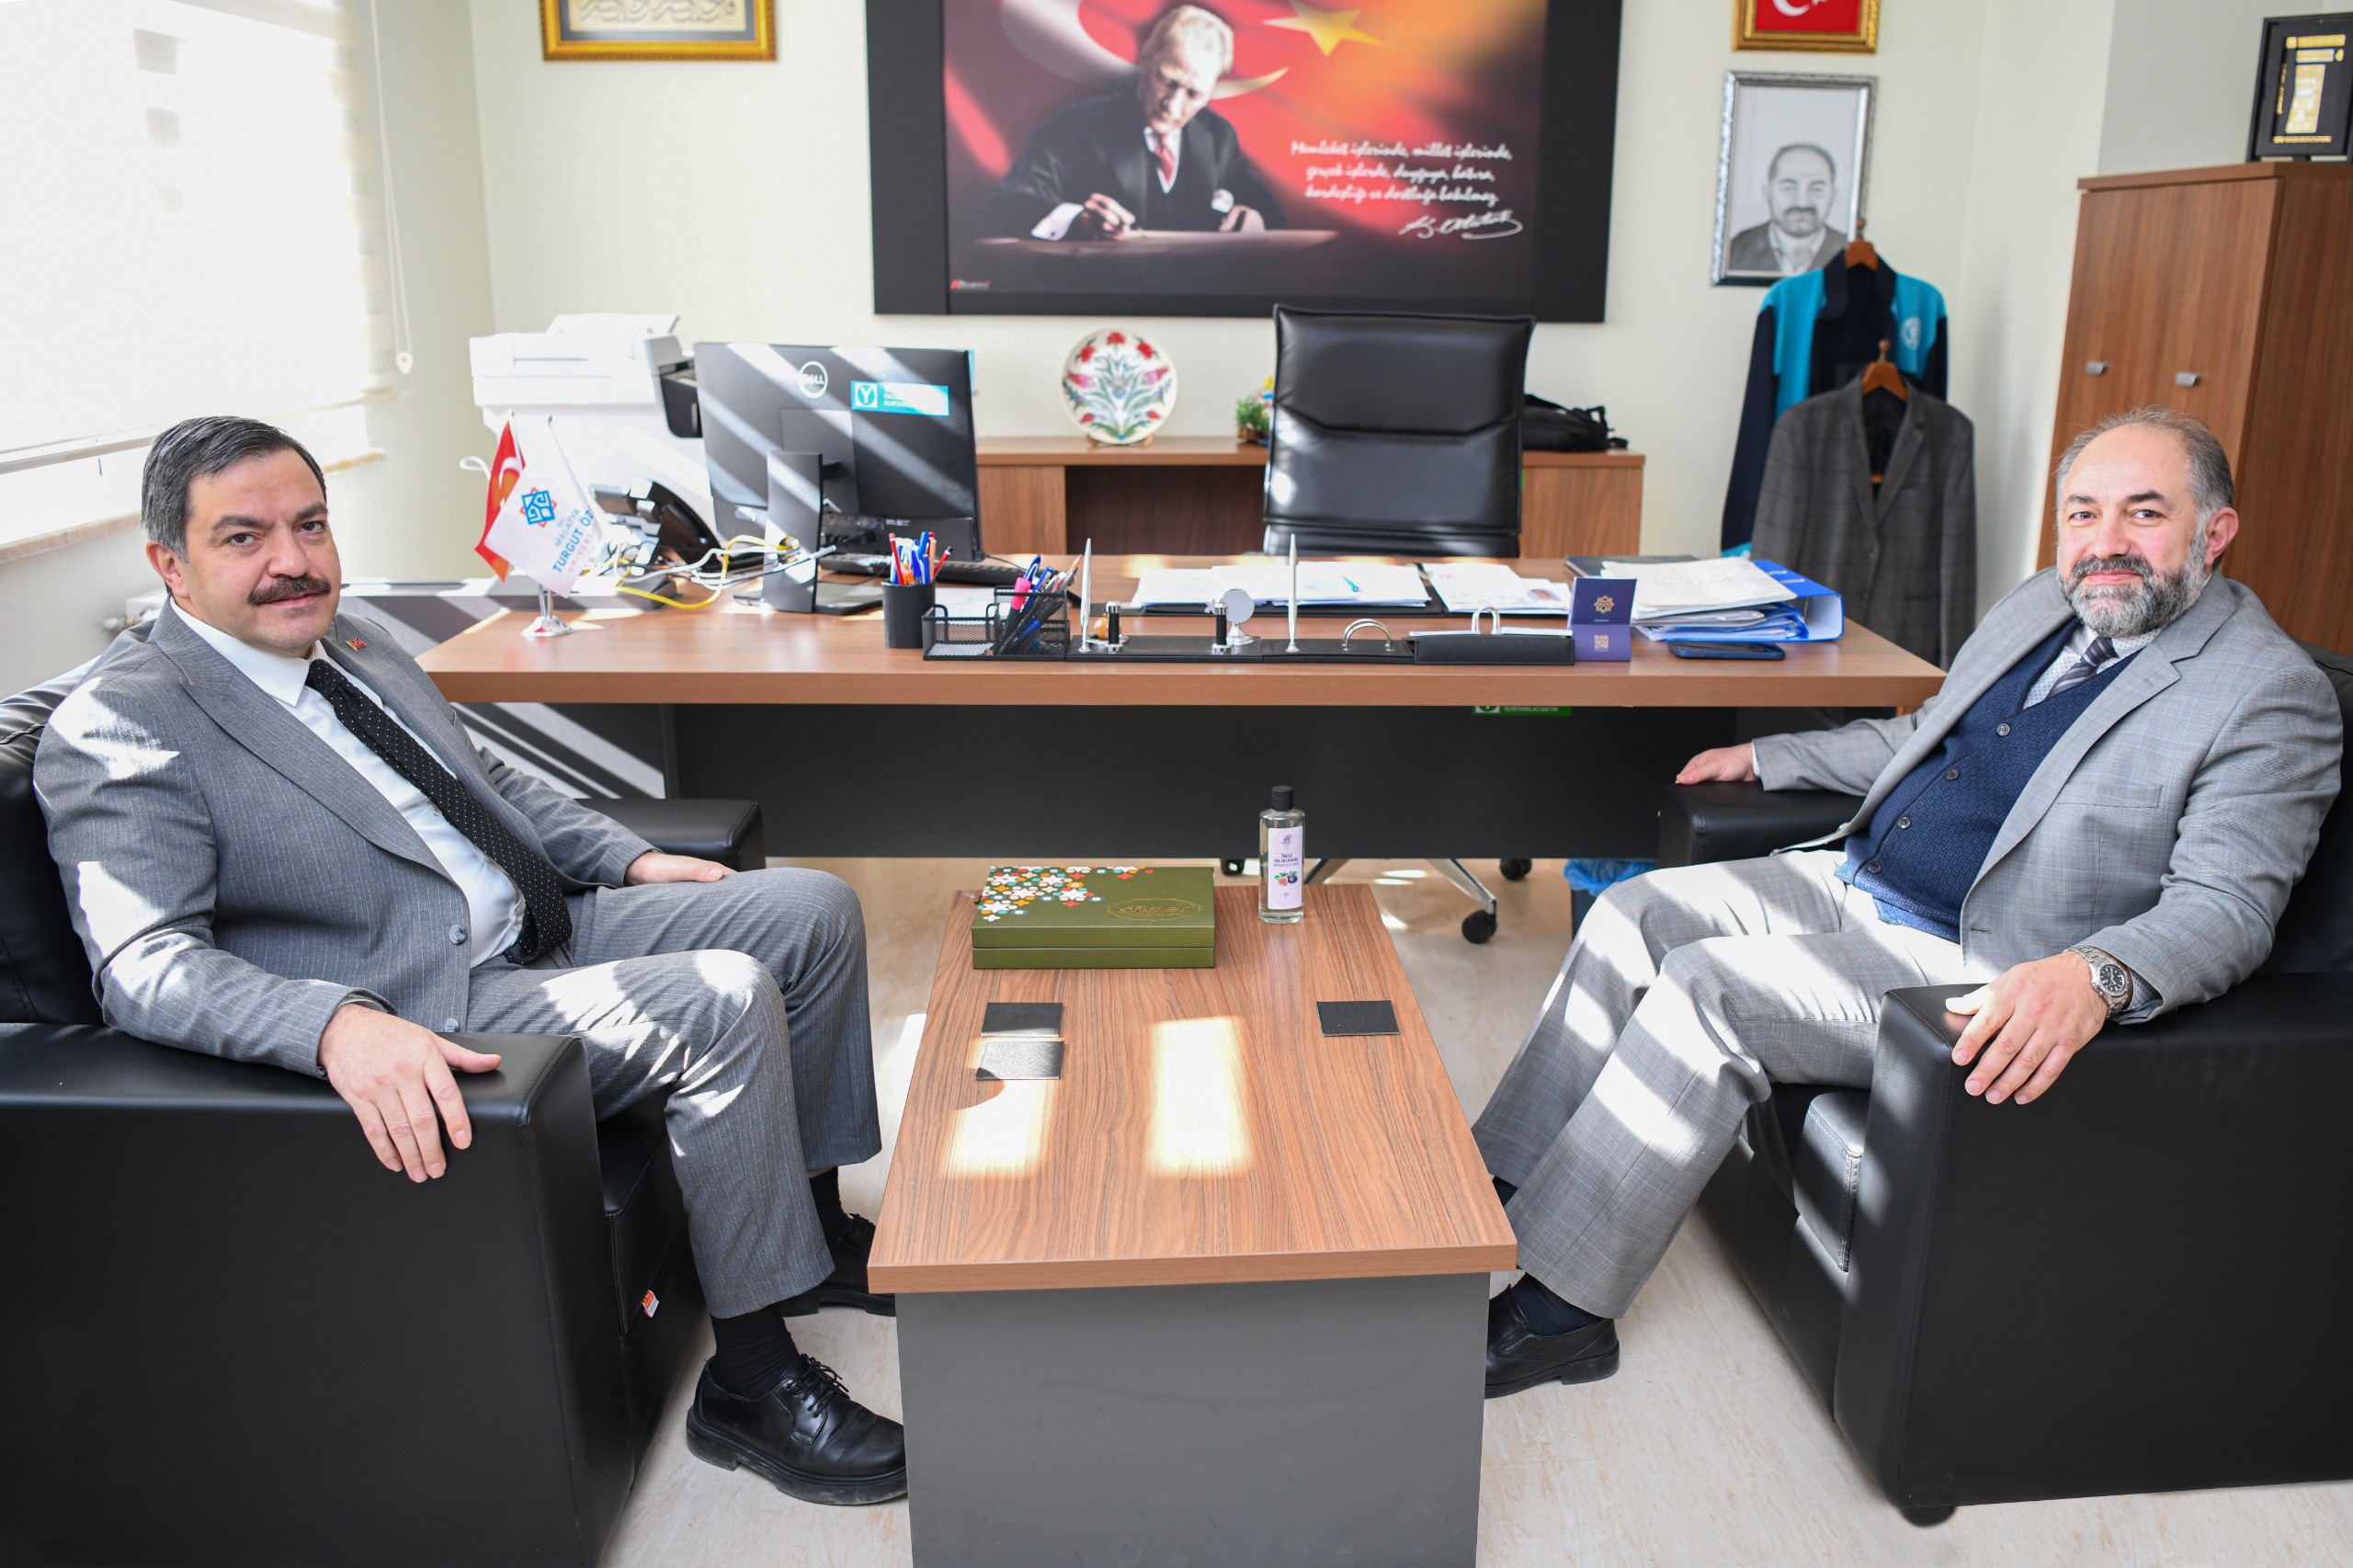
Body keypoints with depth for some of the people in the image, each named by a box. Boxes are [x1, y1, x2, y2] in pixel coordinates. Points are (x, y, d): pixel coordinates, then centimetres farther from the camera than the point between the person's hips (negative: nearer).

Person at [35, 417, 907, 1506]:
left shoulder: (349, 642, 14)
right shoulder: (117, 728, -11)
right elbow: (146, 964, -23)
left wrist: (632, 858, 12)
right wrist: (342, 1025, -40)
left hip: (548, 927, 9)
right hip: (420, 1020, -9)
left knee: (812, 908, 3)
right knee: (725, 1000, -26)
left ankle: (813, 1226, 16)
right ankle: (753, 1384, -13)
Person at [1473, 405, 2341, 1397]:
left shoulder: (2271, 693, -11)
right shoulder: (2043, 604, 13)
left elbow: (2226, 906, -20)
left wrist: (2094, 976, -39)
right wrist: (1764, 756, 27)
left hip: (1980, 976, -8)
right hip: (1855, 879, 9)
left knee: (1709, 986, -25)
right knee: (1635, 914, -5)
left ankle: (1558, 1310, -15)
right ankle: (1502, 1184, 2)